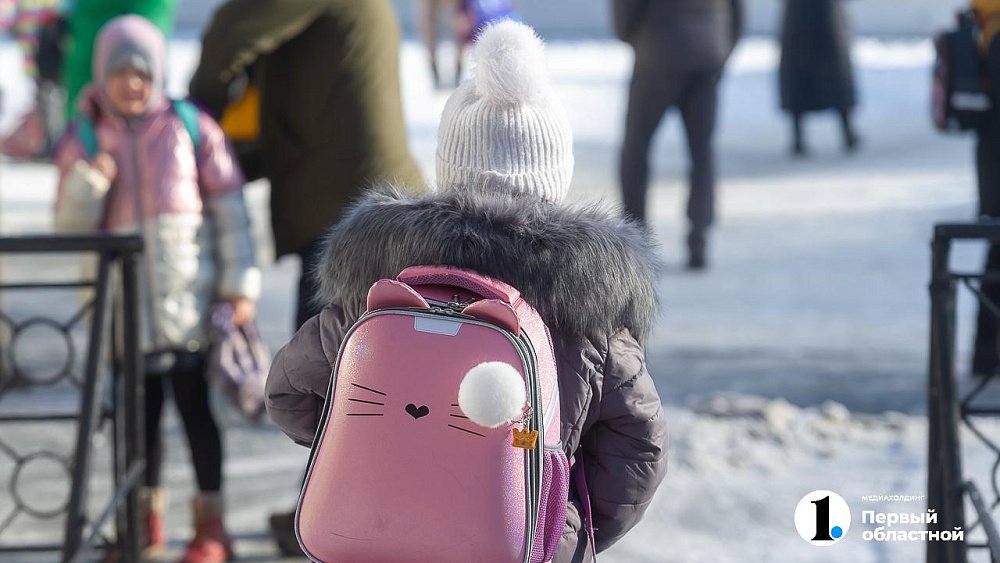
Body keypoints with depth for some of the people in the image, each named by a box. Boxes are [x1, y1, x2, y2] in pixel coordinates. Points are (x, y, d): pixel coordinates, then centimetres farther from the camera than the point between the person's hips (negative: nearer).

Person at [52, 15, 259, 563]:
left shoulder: (191, 128, -1)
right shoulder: (82, 139, 3)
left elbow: (229, 209, 1)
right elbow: (69, 229, 2)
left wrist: (240, 285, -3)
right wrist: (87, 184, -16)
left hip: (188, 297, -2)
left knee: (194, 404, 1)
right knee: (142, 409, 10)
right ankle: (148, 517, 24)